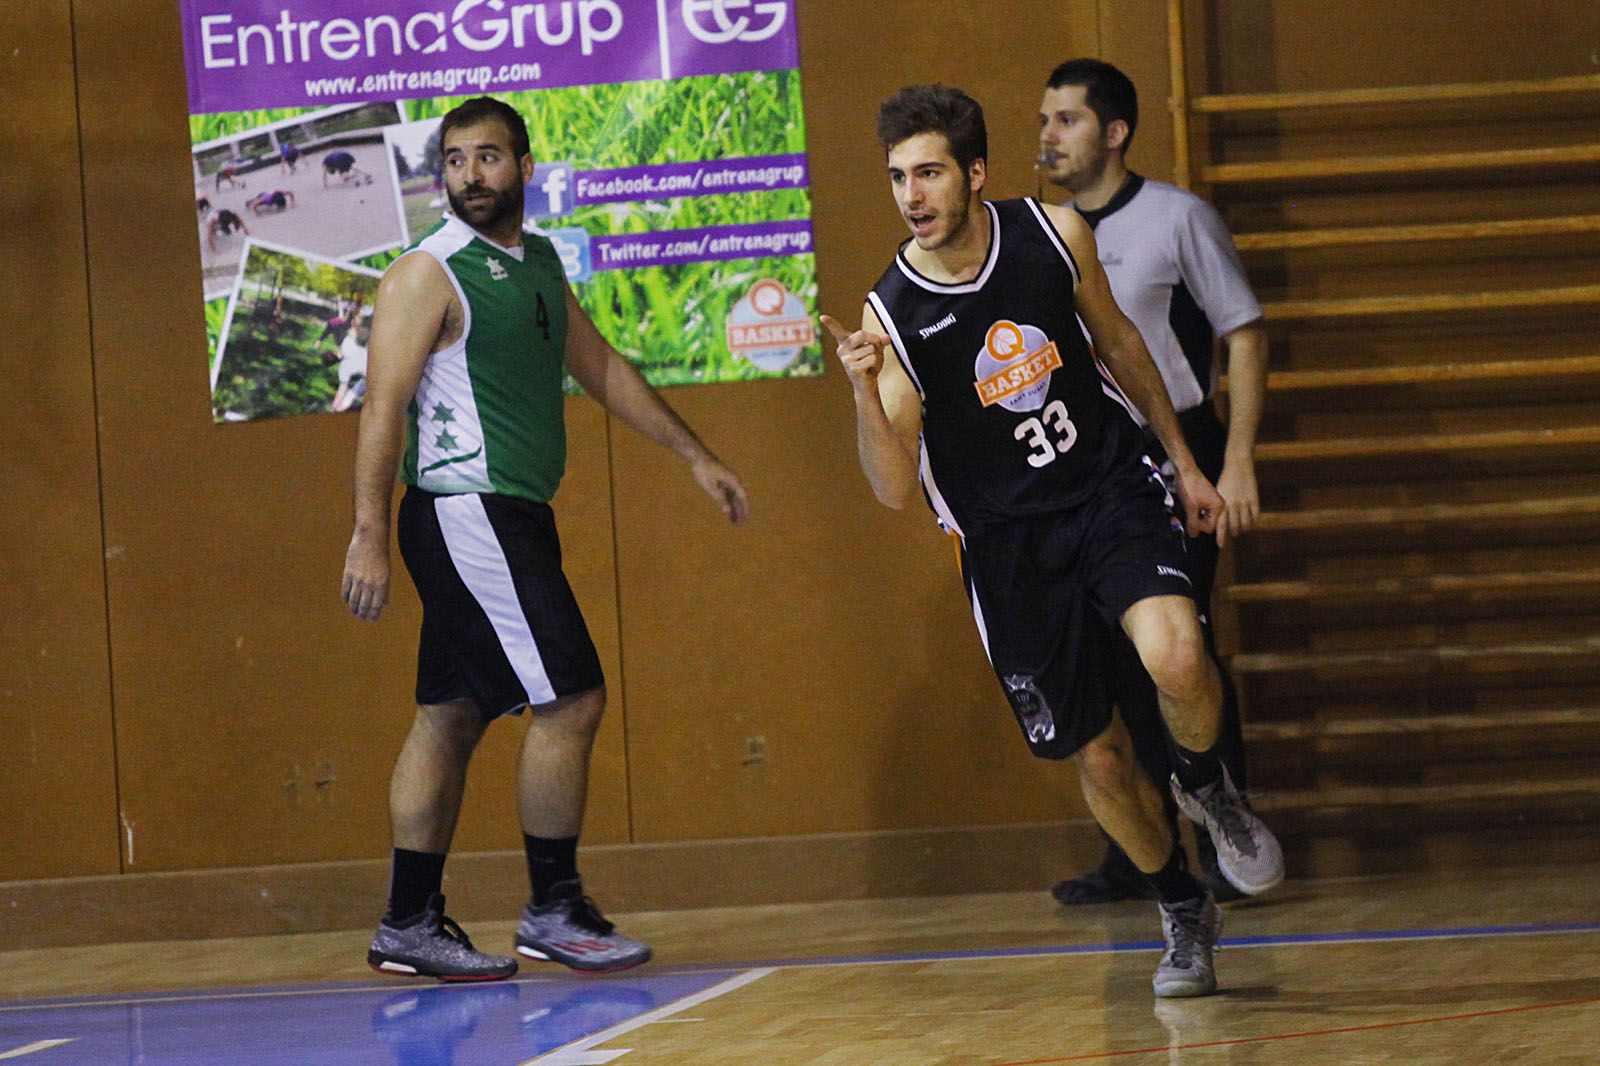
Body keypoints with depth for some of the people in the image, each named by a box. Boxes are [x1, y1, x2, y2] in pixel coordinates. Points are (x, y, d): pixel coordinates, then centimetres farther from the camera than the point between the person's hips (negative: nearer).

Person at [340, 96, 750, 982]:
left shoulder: (539, 265, 14)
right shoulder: (427, 275, -11)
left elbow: (601, 368, 25)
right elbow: (383, 407, -15)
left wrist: (694, 457, 26)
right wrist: (368, 537, -22)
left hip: (513, 517, 9)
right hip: (466, 512, -9)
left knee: (451, 716, 9)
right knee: (569, 699, -11)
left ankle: (409, 924, 13)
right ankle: (554, 911, -3)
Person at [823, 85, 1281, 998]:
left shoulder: (1055, 235, -8)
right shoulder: (891, 315, -15)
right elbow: (897, 491, -15)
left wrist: (1185, 461, 17)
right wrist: (865, 392, -32)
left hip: (1111, 490, 0)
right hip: (1007, 539, 0)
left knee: (1175, 656, -28)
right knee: (1098, 756, 4)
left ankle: (1209, 787, 6)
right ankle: (1185, 914, 30)